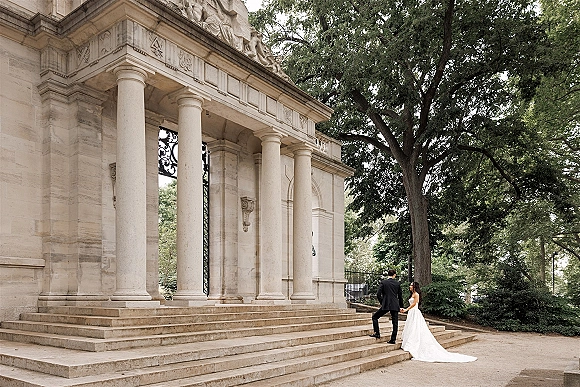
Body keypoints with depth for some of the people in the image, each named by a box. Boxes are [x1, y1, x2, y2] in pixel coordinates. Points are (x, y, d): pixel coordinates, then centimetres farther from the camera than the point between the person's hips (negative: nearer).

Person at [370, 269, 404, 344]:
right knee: (395, 323, 9)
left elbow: (378, 294, -8)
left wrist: (382, 302, 6)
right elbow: (400, 296, 10)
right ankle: (393, 339, 8)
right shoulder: (397, 283, 6)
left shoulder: (383, 282, -2)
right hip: (395, 305, 3)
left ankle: (377, 333, 3)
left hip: (386, 305, -3)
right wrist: (401, 306, 19)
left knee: (375, 317, 10)